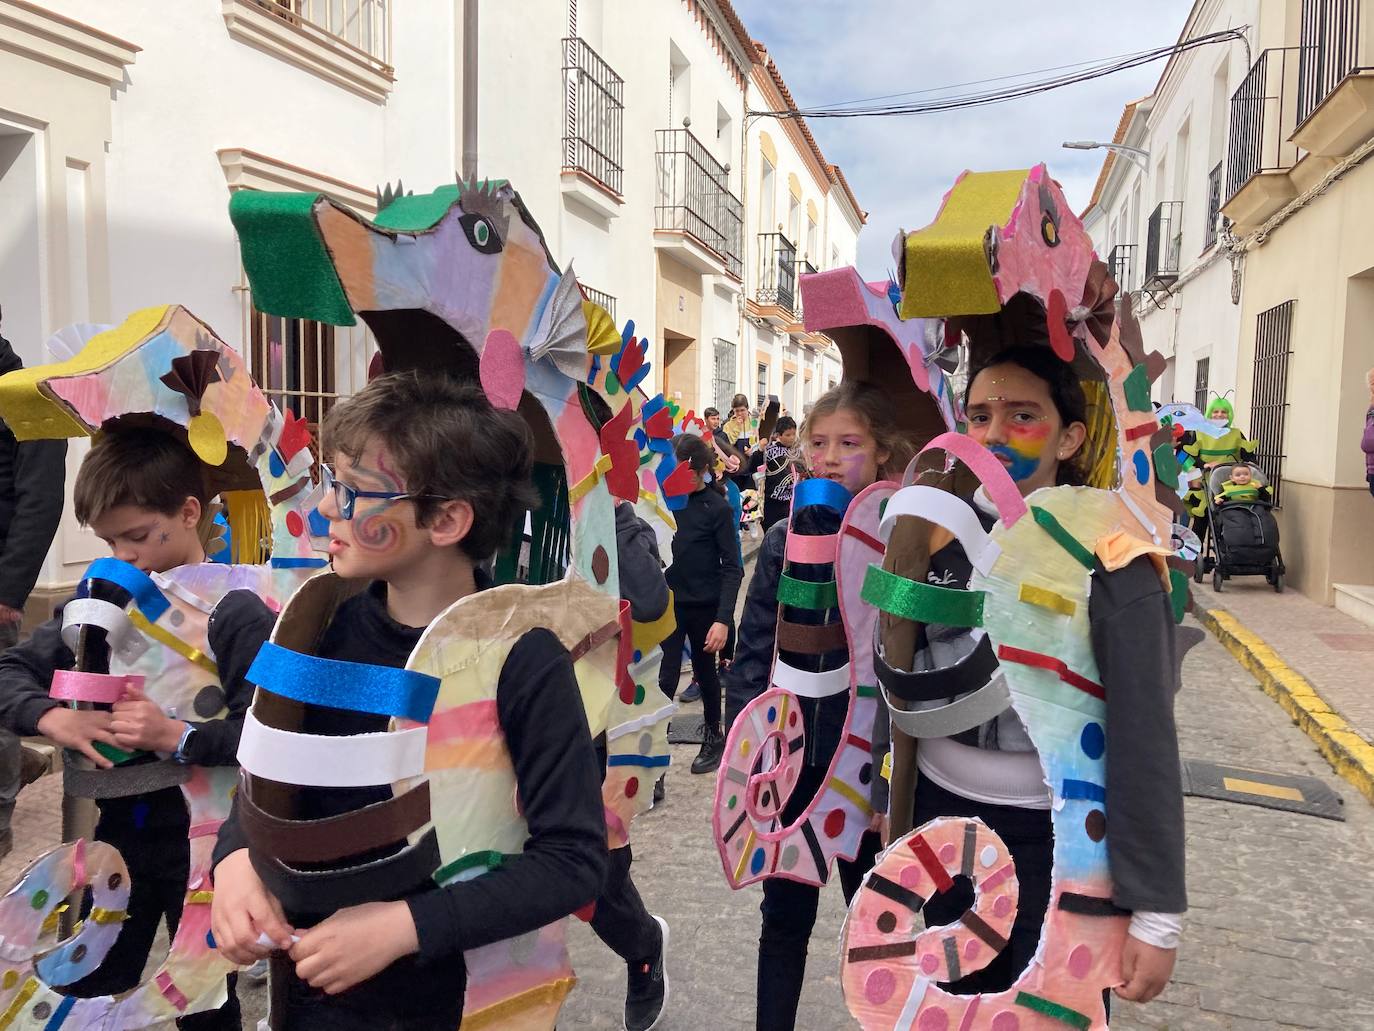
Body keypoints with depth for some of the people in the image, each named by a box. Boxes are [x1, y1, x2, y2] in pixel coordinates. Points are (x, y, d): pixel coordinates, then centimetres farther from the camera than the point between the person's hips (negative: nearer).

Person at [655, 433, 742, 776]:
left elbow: (732, 567, -12)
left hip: (704, 606, -2)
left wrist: (723, 619, -18)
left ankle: (713, 737, 36)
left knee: (705, 673, 15)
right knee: (665, 679, -3)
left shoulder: (717, 508, -11)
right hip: (668, 603, 2)